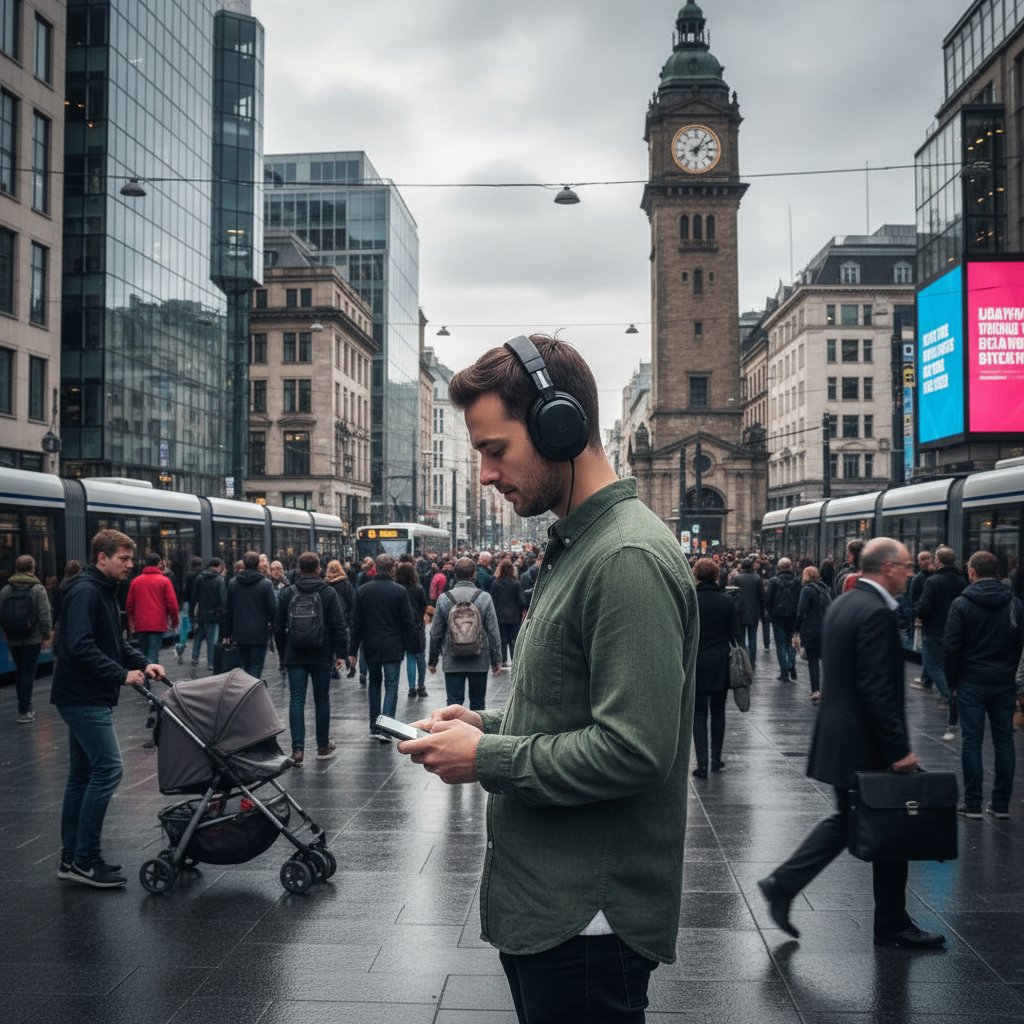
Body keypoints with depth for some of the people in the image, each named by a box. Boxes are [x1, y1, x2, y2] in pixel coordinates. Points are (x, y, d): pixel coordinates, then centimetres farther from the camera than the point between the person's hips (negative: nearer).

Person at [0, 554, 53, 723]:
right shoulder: (37, 589, -10)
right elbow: (45, 615, -14)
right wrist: (46, 635, -6)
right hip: (32, 639, -4)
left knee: (20, 671, 18)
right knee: (28, 672, 0)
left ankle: (25, 706, 24)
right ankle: (24, 712, -1)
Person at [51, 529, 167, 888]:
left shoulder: (104, 591, 16)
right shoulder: (85, 592, -16)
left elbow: (115, 642, 20)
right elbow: (80, 647, -25)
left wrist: (143, 663, 5)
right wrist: (122, 675, -21)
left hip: (88, 698, 11)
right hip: (84, 697, -11)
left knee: (82, 774, 13)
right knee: (108, 768, -11)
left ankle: (71, 859, 20)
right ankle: (85, 861, -5)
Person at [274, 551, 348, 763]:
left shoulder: (287, 594, 2)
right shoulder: (328, 593, -5)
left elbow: (278, 627, 7)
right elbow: (339, 626, -7)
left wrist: (283, 653, 17)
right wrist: (341, 653, -1)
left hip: (295, 657, 1)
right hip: (321, 657, -1)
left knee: (296, 700, 2)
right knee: (322, 699, 10)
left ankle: (297, 749, -5)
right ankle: (323, 746, 18)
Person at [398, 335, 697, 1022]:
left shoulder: (628, 558, -21)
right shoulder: (577, 548, 13)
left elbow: (633, 749, -27)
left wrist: (486, 758, -17)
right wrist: (491, 724, 5)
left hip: (587, 922, -10)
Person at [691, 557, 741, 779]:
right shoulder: (727, 601, -2)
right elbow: (735, 634, 0)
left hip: (696, 663, -2)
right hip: (721, 665, 3)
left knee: (699, 713, 1)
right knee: (718, 711, 16)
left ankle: (702, 764, -6)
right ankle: (716, 759, 20)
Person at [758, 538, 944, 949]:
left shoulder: (842, 604, 9)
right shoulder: (877, 613, -20)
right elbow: (877, 690, -24)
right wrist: (899, 749, -19)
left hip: (838, 735, 9)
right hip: (867, 744, -9)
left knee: (847, 820, 19)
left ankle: (783, 883, 13)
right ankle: (892, 926, 20)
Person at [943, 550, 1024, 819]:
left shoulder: (962, 604, -9)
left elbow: (950, 647, -10)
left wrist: (952, 682, 0)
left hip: (971, 683, -3)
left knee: (971, 741, 3)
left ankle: (972, 804, 5)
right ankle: (1001, 804, 14)